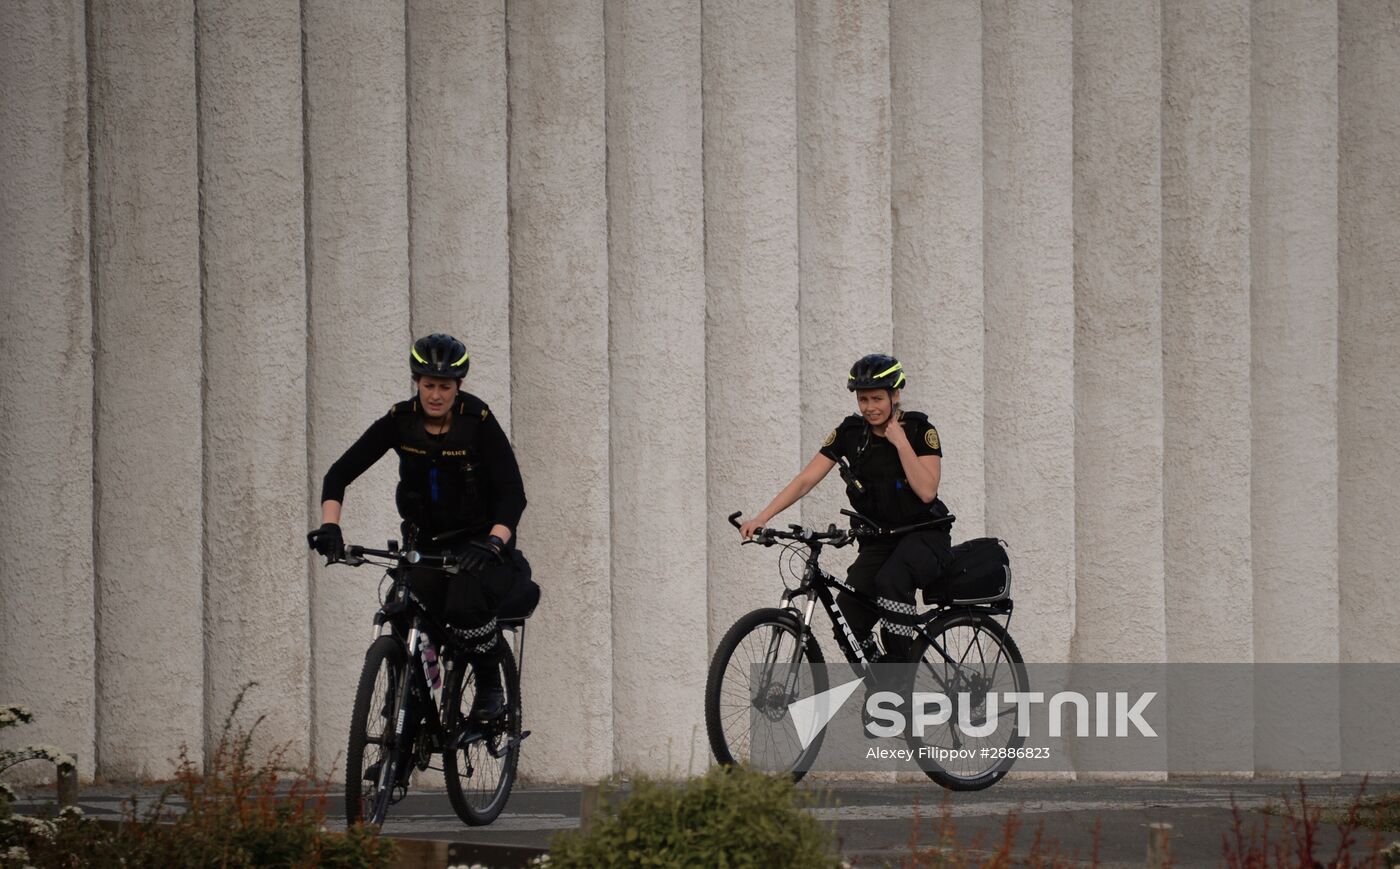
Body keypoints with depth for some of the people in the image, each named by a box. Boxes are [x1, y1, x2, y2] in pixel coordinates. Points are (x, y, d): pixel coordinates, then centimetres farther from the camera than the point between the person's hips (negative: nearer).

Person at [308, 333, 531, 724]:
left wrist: (493, 544, -38)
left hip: (478, 541, -3)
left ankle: (490, 687, -5)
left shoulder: (478, 422, -16)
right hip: (427, 541, 3)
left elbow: (513, 493, -20)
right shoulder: (400, 421, -8)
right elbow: (340, 473, -10)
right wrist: (329, 525, -27)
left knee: (464, 607, -30)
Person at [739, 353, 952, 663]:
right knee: (848, 620, -17)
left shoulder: (919, 430, -9)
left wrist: (900, 441, -21)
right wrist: (762, 517, -19)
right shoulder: (850, 433, -1)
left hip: (924, 536, -4)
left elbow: (926, 491, -20)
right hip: (878, 542, 4)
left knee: (891, 580, -37)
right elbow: (806, 479, -7)